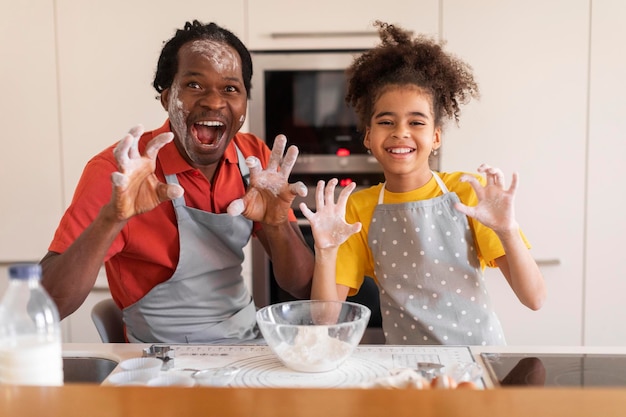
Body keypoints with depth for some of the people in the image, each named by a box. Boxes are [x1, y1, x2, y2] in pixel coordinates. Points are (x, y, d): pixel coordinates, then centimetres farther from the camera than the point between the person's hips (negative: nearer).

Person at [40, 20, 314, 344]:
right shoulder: (116, 171, -15)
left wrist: (276, 224, -21)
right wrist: (111, 218, -35)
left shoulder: (257, 161, -3)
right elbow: (46, 305, -21)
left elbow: (303, 288, -2)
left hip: (249, 345, 5)